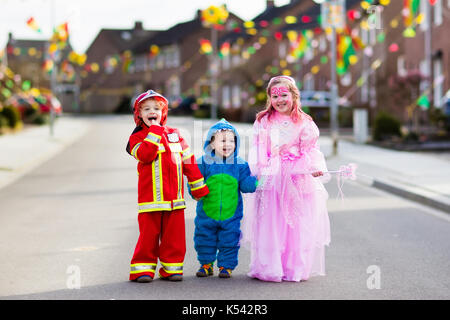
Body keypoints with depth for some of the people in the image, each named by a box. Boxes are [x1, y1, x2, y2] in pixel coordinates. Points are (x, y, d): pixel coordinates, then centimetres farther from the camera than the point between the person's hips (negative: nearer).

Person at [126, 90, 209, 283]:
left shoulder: (174, 134, 14)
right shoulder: (138, 137, 2)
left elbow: (188, 160, 17)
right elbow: (145, 154, -20)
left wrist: (198, 186, 17)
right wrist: (154, 131, -17)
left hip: (174, 197, 4)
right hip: (150, 197, -3)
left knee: (174, 235, 6)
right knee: (149, 234, -3)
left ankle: (172, 268, 15)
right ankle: (143, 268, 6)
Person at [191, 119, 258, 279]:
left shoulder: (240, 164, -1)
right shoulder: (203, 163, -5)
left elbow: (246, 184, -2)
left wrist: (257, 182, -20)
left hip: (231, 215, 0)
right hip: (206, 214, 0)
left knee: (229, 242, 4)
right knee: (204, 241, 12)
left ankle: (226, 266, 21)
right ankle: (206, 264, 30)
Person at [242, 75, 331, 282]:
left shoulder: (304, 123, 8)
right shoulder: (263, 122, 9)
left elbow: (311, 149, 7)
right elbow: (258, 149, 6)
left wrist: (315, 168, -11)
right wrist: (256, 171, -8)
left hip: (298, 179, 0)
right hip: (271, 180, 0)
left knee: (298, 225, -1)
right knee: (270, 224, -3)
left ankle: (295, 268, 8)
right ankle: (269, 269, 3)